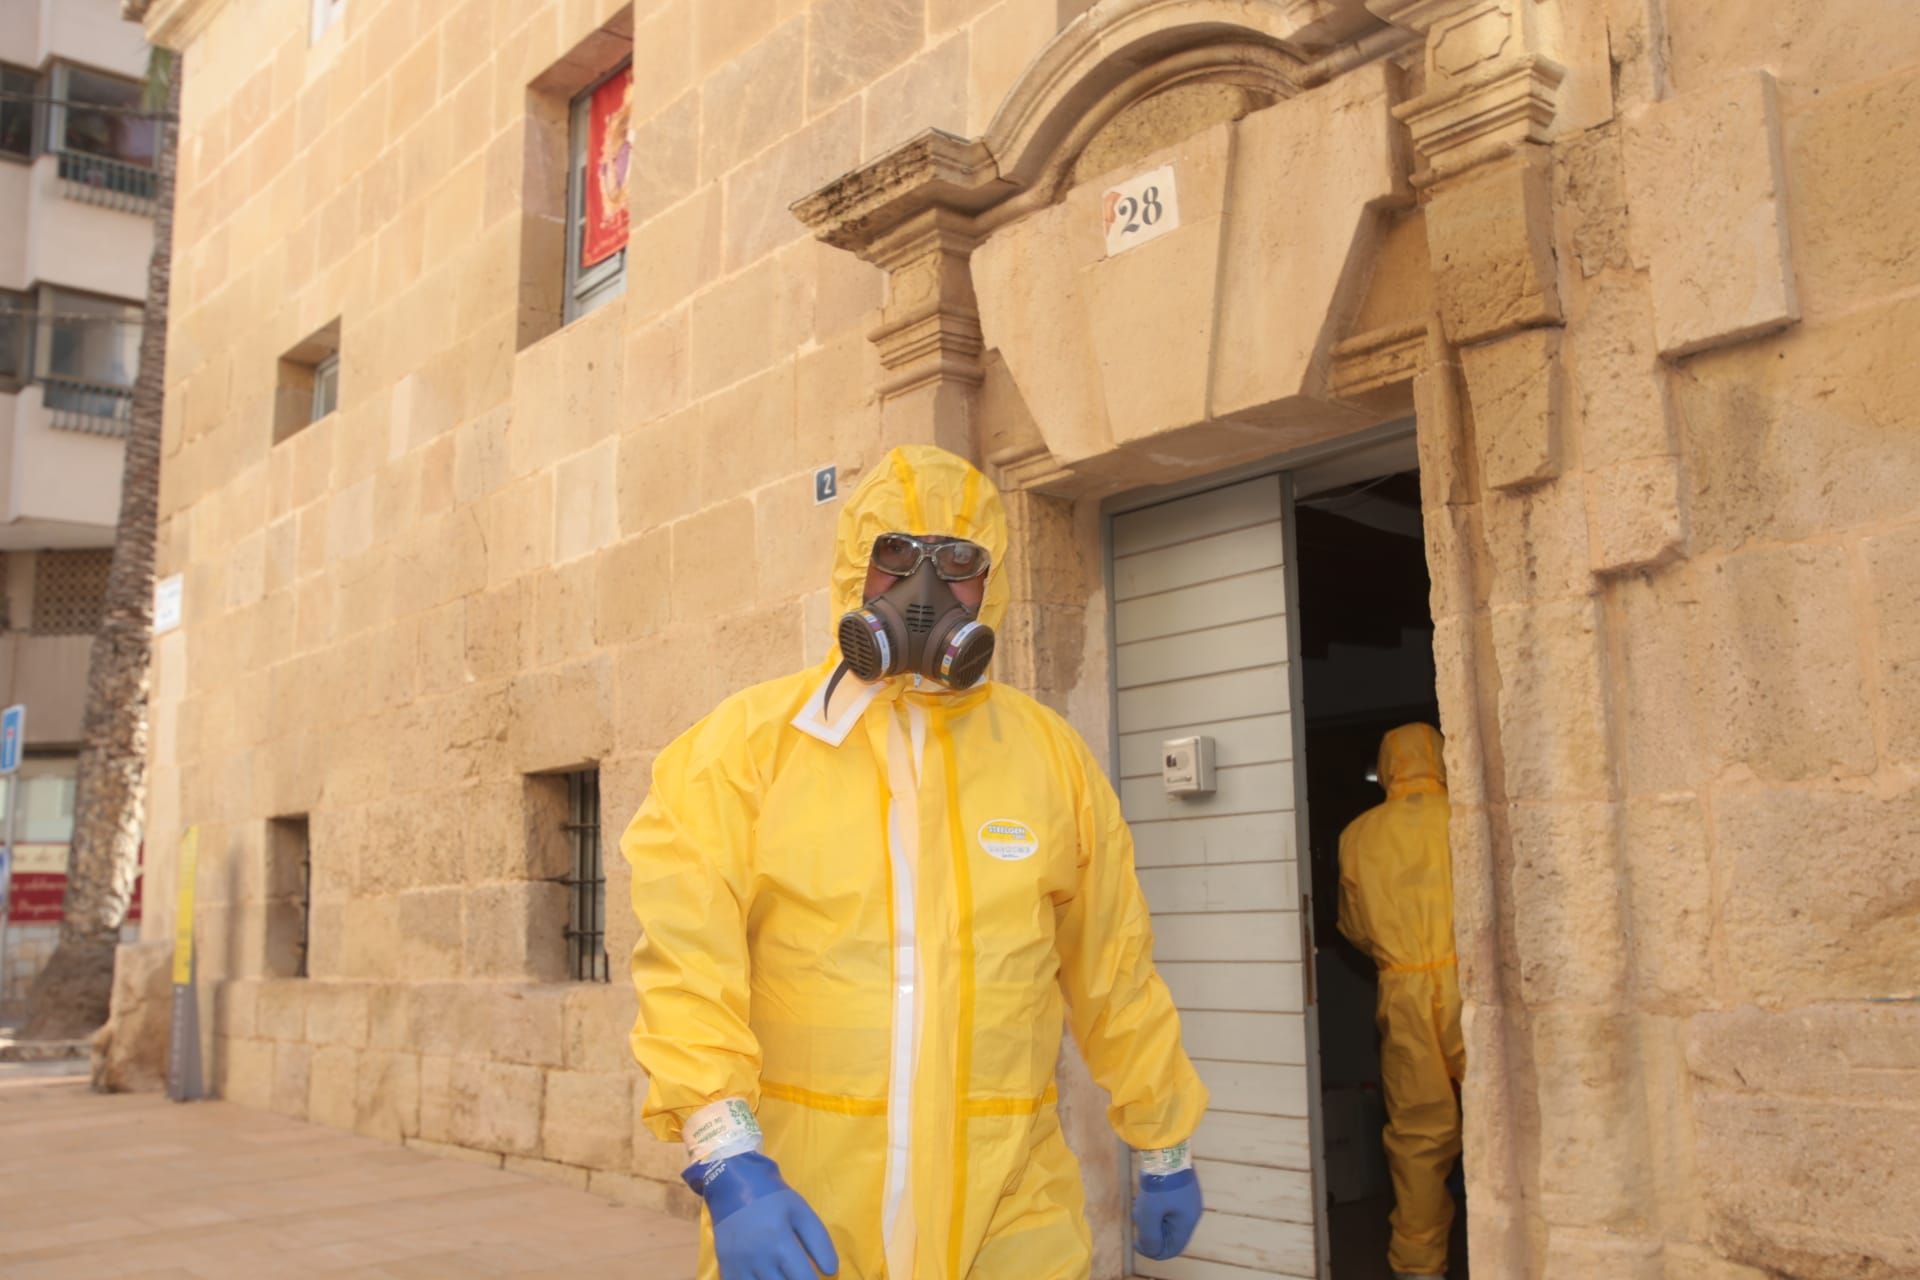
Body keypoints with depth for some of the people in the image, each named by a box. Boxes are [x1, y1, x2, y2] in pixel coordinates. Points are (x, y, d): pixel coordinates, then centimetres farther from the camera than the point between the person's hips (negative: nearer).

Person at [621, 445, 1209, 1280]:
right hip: (793, 1212, -1)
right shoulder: (749, 741, -4)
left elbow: (1113, 975, 10)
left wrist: (1164, 1148, 15)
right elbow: (688, 959, -13)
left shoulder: (1051, 755, 4)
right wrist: (729, 1163, -23)